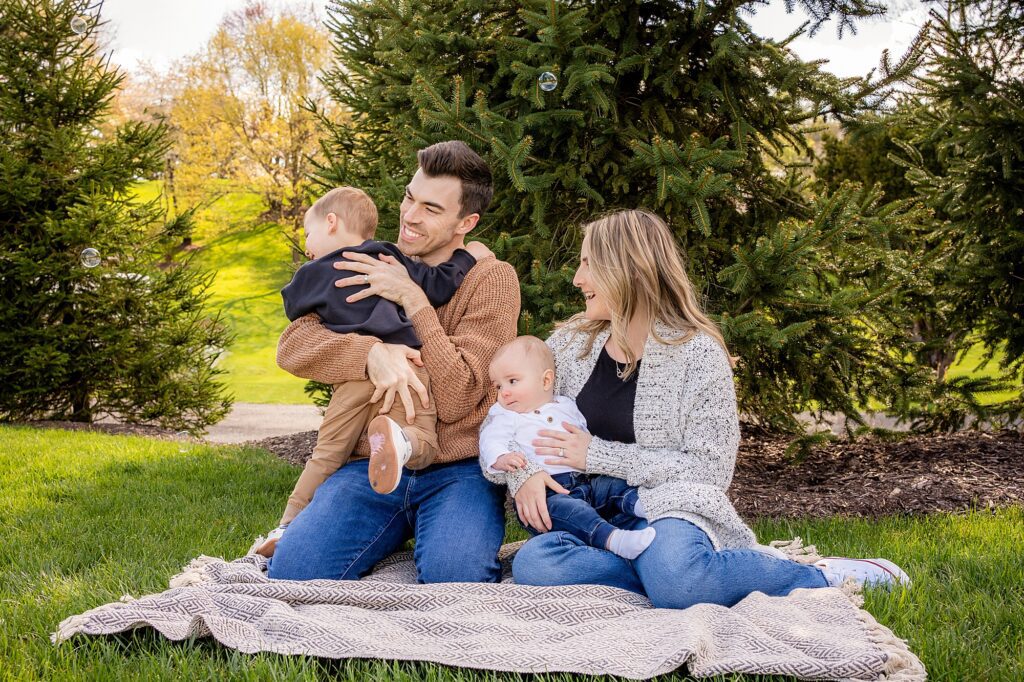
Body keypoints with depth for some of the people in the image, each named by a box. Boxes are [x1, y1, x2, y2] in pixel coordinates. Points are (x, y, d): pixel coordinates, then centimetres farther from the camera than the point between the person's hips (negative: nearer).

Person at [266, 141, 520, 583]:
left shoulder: (491, 279, 0)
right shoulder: (374, 267, 13)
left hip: (457, 471, -3)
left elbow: (455, 399, -10)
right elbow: (291, 347, -1)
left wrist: (413, 300, -12)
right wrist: (373, 353, -19)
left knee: (454, 576, -33)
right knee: (290, 574, -21)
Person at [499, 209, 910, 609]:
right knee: (534, 564, -32)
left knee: (673, 575, -39)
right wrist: (524, 473, -8)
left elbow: (709, 468, -9)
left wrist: (597, 455, -12)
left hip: (668, 510, -3)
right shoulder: (571, 341, 11)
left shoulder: (698, 354, -4)